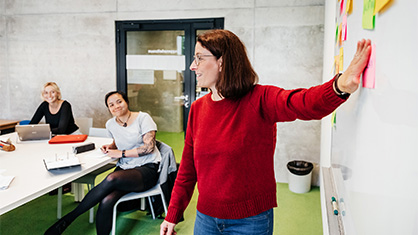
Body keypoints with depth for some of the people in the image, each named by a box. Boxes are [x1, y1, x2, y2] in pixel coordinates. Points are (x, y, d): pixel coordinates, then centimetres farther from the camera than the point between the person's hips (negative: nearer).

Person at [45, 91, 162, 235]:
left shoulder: (143, 118, -5)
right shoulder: (111, 124, 12)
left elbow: (149, 147, -11)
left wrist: (121, 153, -11)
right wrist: (111, 147, 8)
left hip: (147, 169, -5)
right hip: (124, 168, 5)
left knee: (112, 179, -34)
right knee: (106, 202, -29)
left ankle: (67, 219, -18)